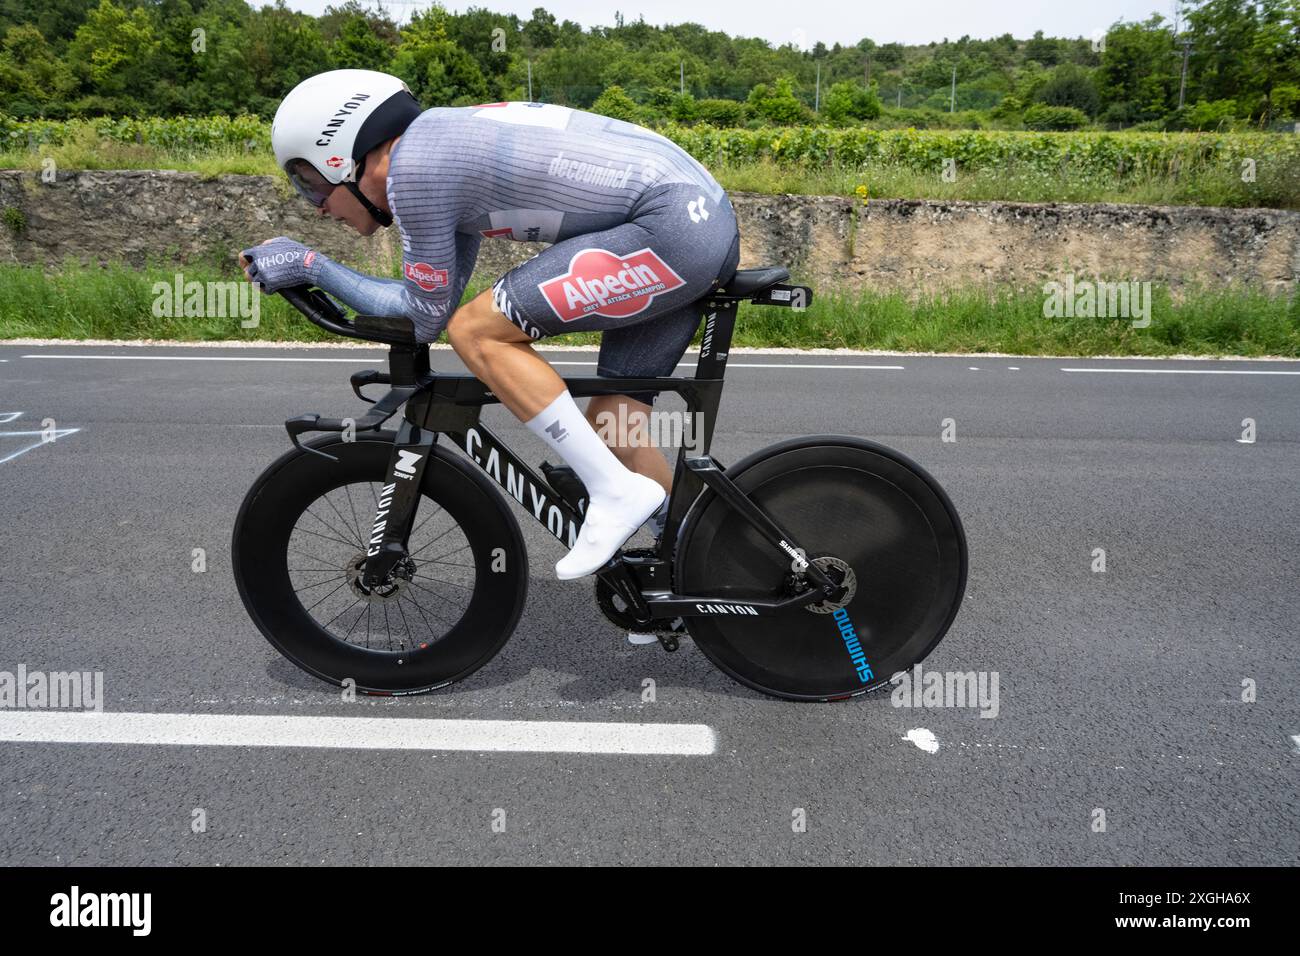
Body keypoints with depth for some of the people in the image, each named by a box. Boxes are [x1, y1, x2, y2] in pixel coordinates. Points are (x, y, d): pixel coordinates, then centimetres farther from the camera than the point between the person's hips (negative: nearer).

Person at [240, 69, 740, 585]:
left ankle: (617, 493, -4)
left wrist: (308, 264, 7)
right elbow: (442, 295, 25)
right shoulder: (447, 142, 19)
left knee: (476, 332, -8)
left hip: (668, 227, -10)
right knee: (609, 419, 12)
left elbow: (427, 316, -1)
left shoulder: (412, 166, -9)